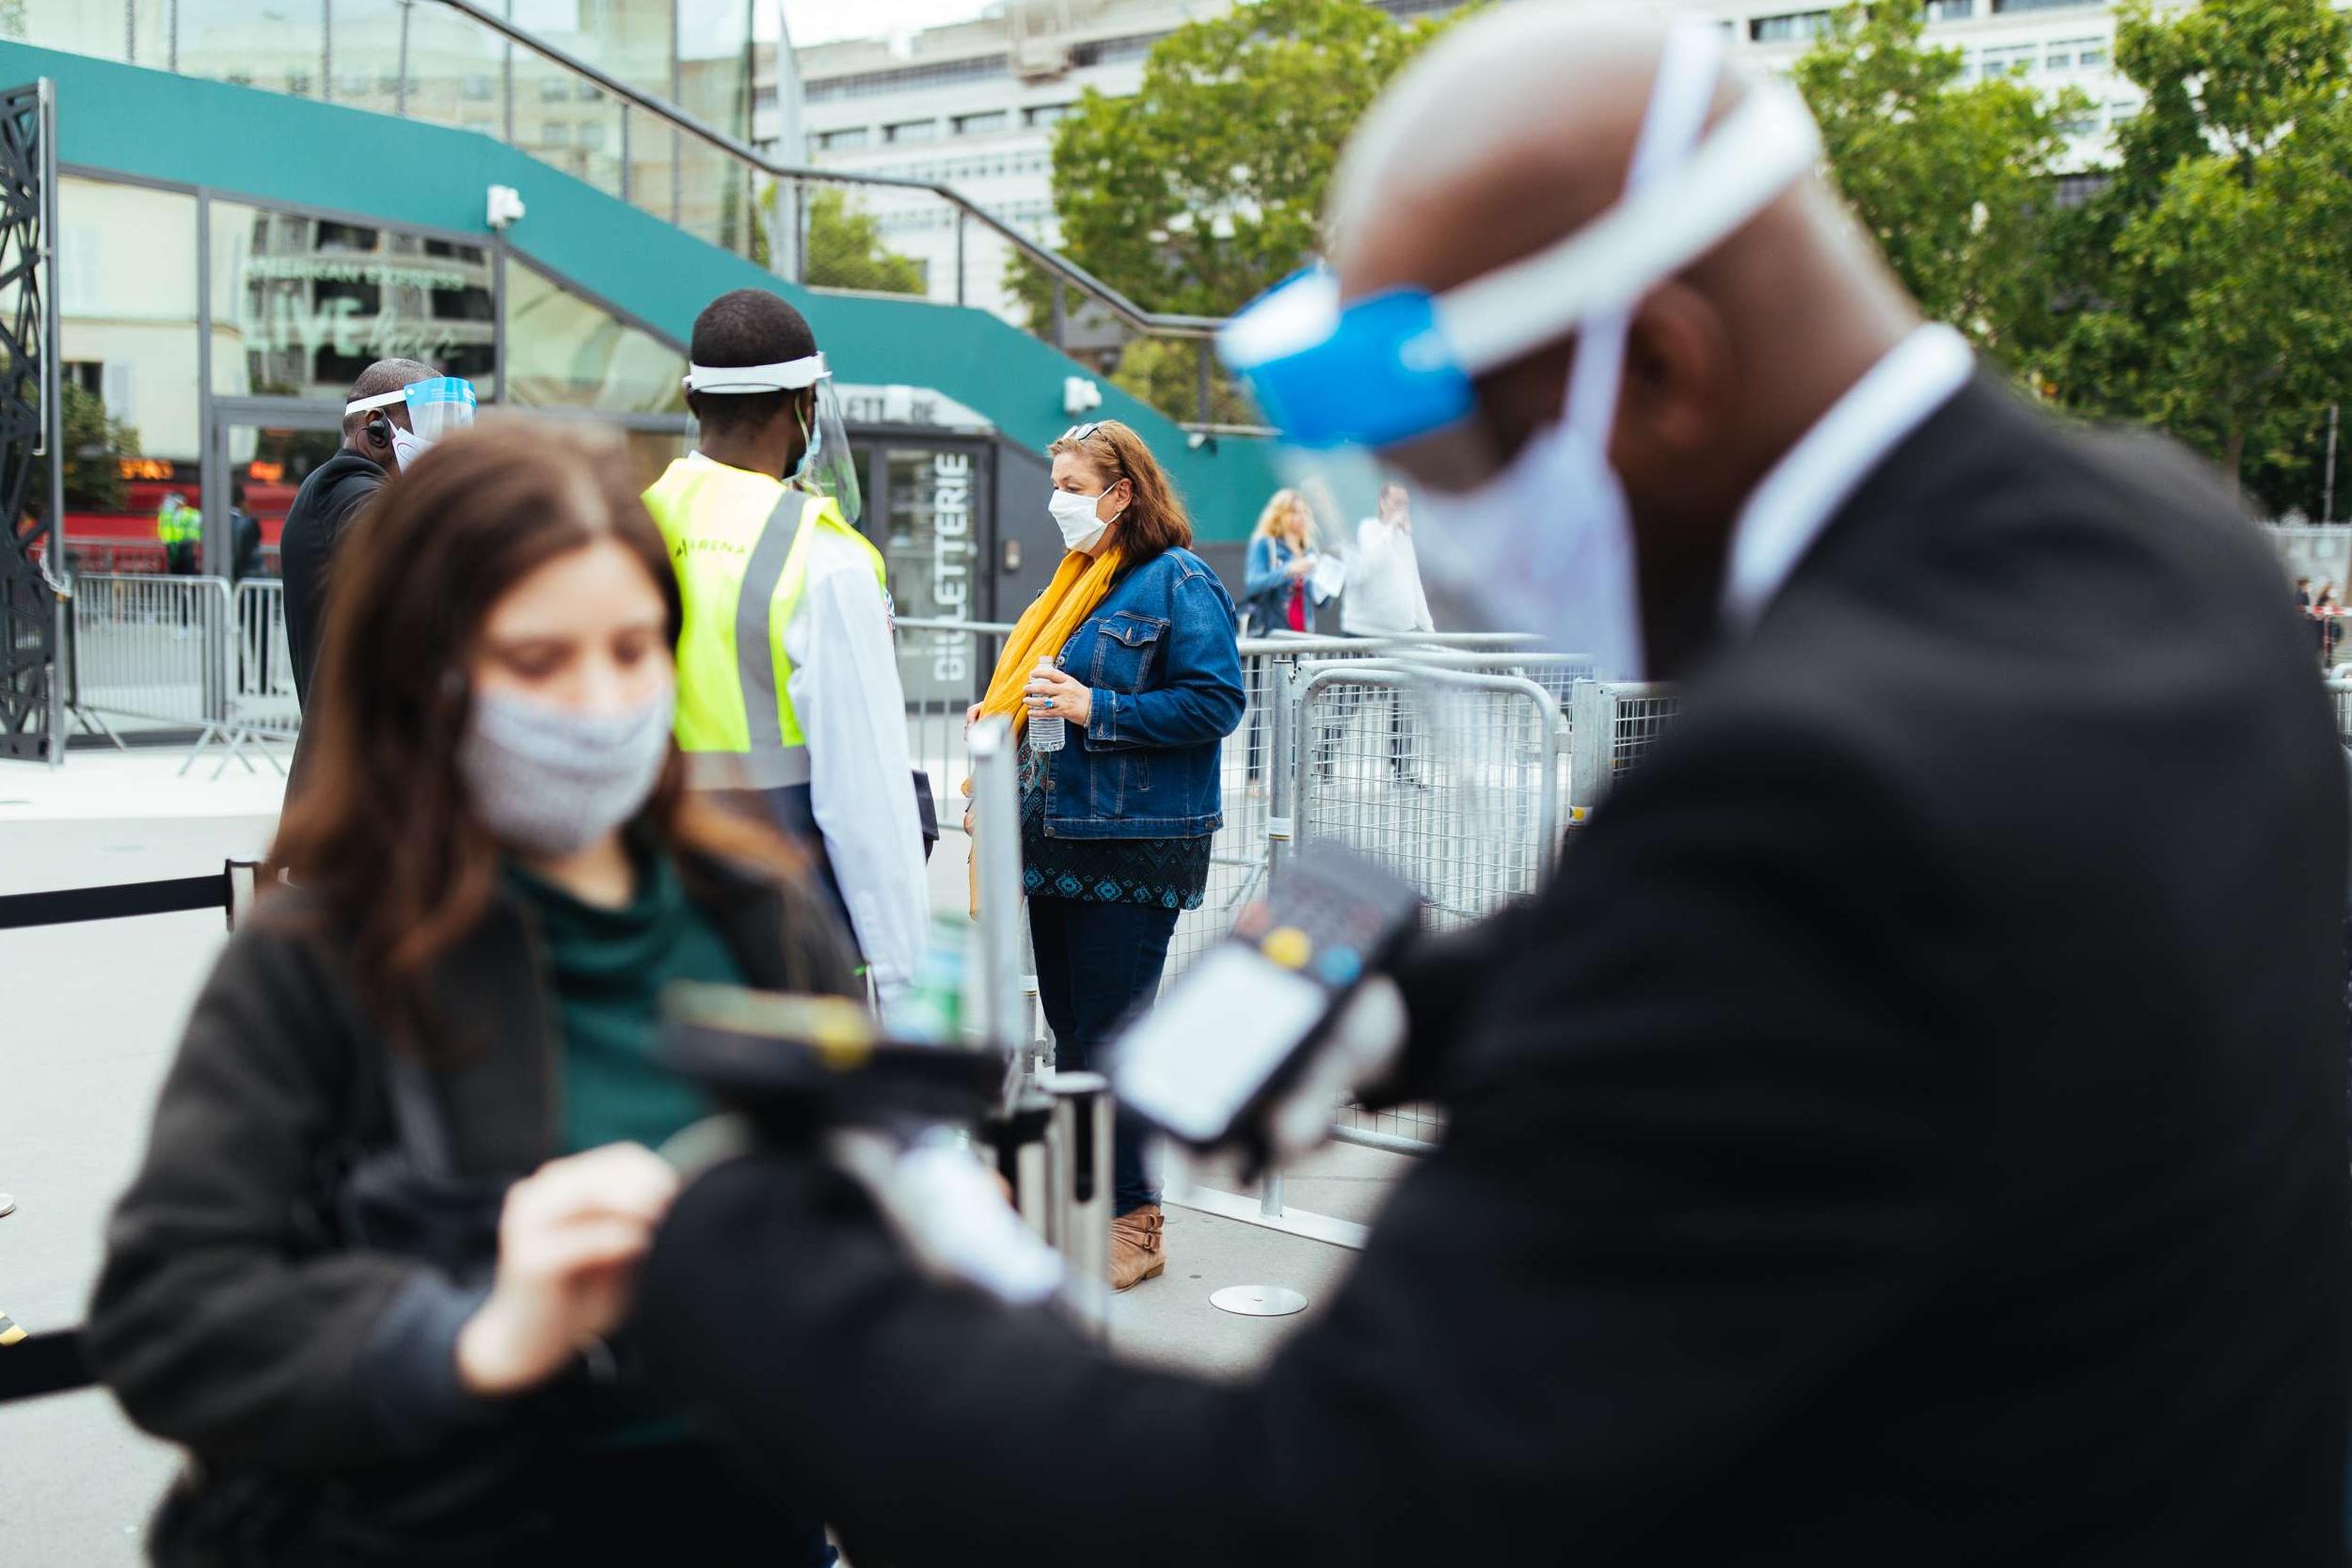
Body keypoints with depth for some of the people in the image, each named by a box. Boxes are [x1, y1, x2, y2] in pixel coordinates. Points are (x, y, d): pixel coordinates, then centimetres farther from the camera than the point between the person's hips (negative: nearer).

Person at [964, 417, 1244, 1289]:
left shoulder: (1179, 584, -9)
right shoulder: (1078, 578, 17)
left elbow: (1214, 704, -16)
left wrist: (1094, 710, -20)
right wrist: (1006, 715, 7)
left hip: (1133, 849, -8)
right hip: (1059, 840, 8)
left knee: (1111, 1037, -4)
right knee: (1071, 1033, 12)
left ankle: (1133, 1222, 7)